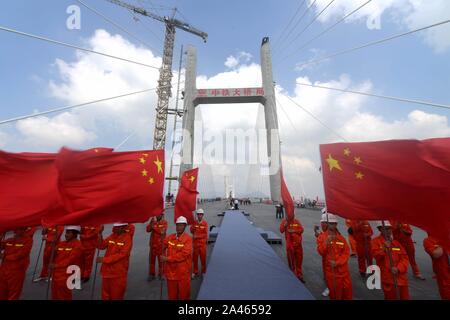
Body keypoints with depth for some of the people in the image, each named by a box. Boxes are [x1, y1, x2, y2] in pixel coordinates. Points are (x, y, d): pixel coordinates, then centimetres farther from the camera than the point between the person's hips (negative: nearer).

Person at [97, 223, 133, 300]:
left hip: (118, 273, -6)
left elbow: (122, 254, -23)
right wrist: (100, 235, -14)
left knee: (116, 295, 13)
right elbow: (102, 246, 1)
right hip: (107, 271, 6)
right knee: (105, 295, 22)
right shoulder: (112, 236, 2)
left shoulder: (127, 238, -18)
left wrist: (104, 259, -21)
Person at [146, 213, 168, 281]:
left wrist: (154, 227, -17)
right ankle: (151, 274, 25)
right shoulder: (153, 222, 7)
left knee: (161, 259, 6)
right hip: (153, 244, 4)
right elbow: (148, 230, -3)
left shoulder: (164, 222, -6)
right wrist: (150, 223, -17)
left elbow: (162, 231, -18)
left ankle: (161, 274, 21)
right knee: (152, 259, 10)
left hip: (161, 244, -3)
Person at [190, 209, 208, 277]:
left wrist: (197, 236, -15)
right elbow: (191, 231, -6)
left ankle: (203, 271, 26)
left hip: (202, 243, -2)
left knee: (203, 257, 6)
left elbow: (205, 234, -9)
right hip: (195, 242, 2)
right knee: (195, 257, 10)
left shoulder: (205, 223, -6)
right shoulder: (194, 222, 0)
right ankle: (195, 272, 27)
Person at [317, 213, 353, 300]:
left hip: (343, 269, 3)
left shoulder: (341, 237, 3)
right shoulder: (322, 237, -7)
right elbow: (321, 252, -16)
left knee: (347, 290, 15)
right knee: (335, 291, 9)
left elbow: (347, 252, -2)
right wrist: (326, 242, -32)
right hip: (330, 270, -3)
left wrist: (337, 262, -14)